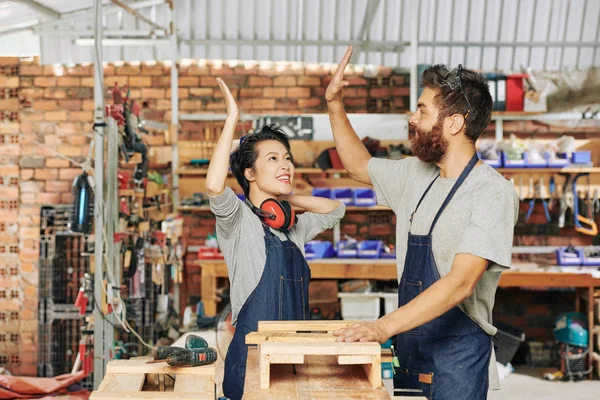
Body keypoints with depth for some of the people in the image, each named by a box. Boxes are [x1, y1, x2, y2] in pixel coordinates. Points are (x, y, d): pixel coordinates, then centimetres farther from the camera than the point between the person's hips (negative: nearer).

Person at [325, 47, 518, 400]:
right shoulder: (417, 174, 7)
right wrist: (335, 105, 14)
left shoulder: (493, 193, -17)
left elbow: (461, 282, -27)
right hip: (409, 344, 7)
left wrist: (384, 327, -34)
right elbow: (360, 166, 25)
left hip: (458, 353, -7)